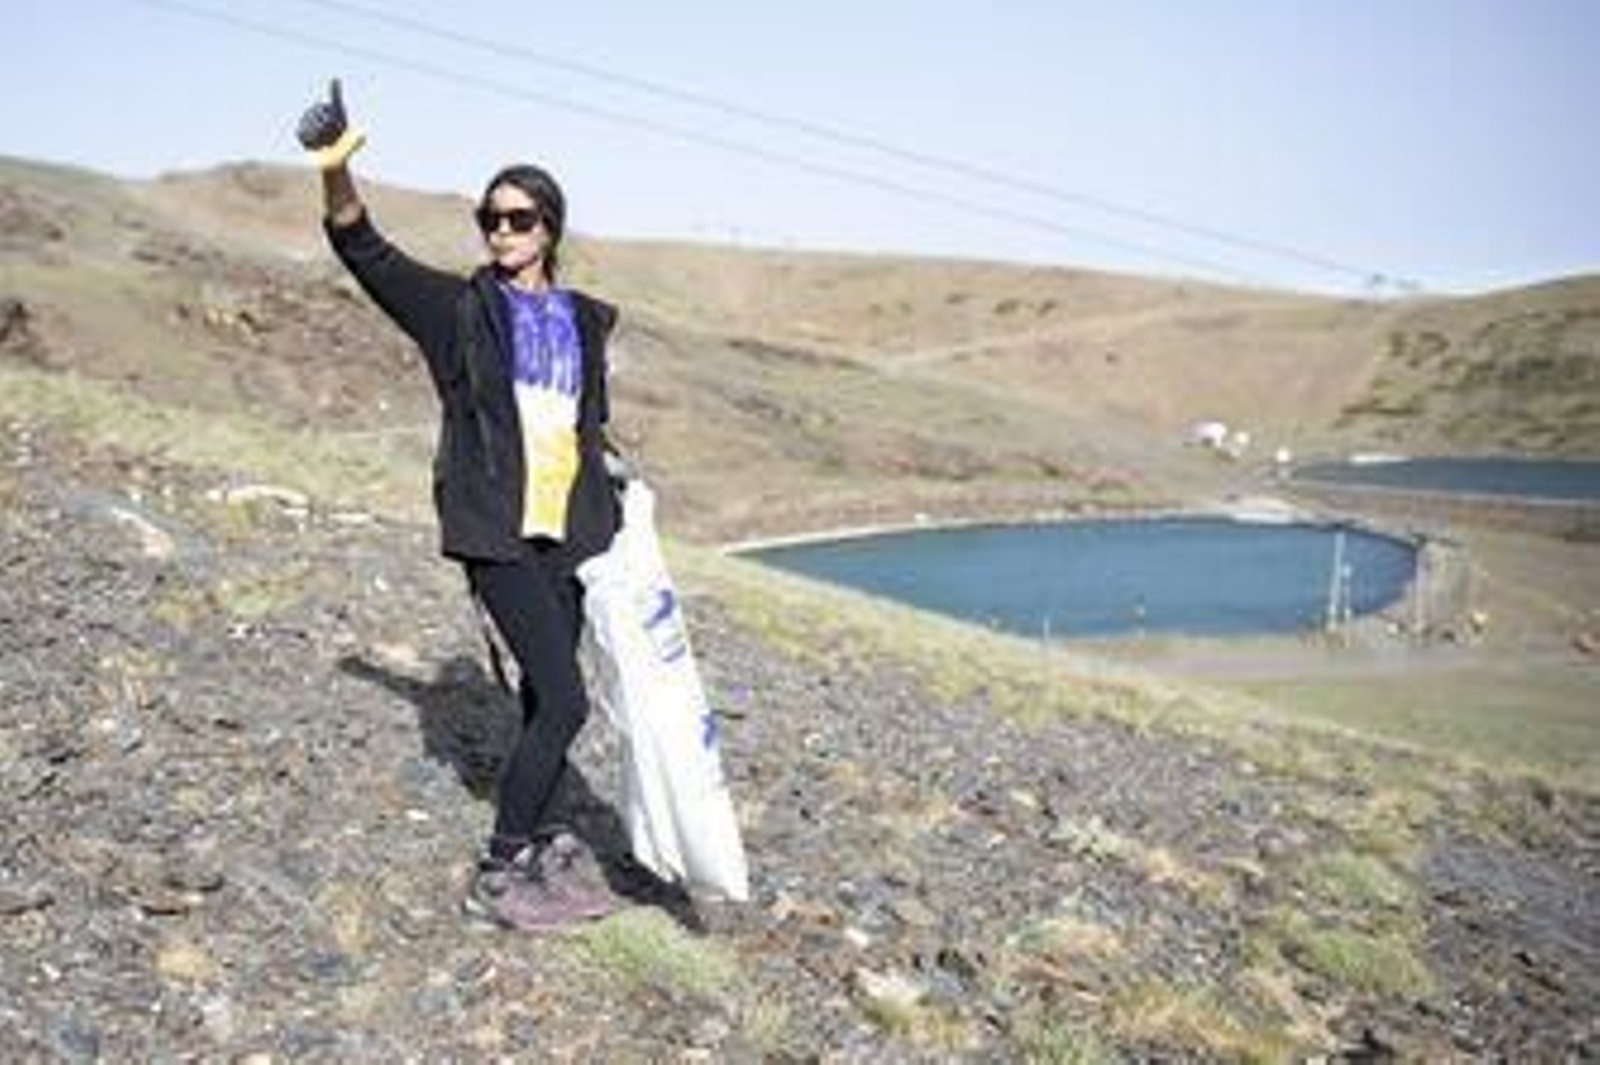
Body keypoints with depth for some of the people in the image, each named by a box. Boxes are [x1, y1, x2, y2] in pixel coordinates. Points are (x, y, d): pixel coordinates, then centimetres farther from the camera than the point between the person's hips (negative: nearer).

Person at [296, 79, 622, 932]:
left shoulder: (585, 320, 14)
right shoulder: (459, 308, 2)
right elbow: (364, 251, -8)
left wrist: (612, 507, 17)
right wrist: (336, 175, -26)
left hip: (569, 535, 5)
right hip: (497, 535, -5)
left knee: (545, 696, 11)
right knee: (564, 700, -11)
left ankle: (536, 846, 26)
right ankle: (498, 875, 3)